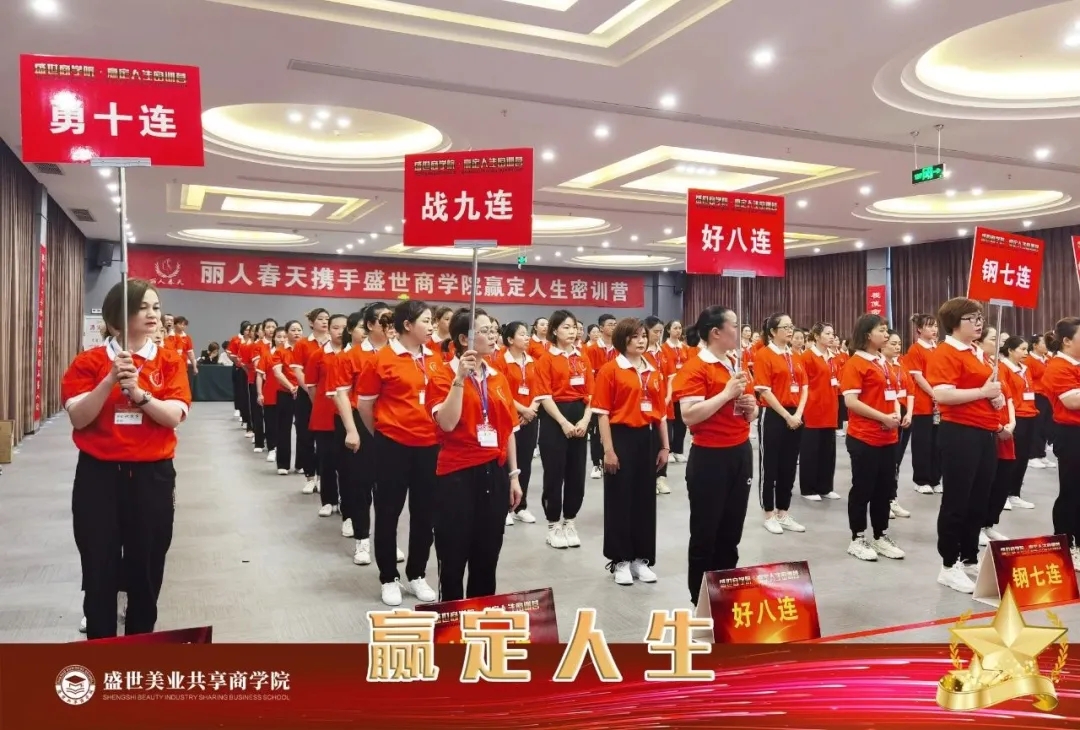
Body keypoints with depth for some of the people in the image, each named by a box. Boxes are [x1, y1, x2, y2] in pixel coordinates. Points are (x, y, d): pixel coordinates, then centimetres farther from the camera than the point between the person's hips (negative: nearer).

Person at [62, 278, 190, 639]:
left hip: (152, 476, 1)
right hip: (98, 476, 0)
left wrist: (139, 393, -23)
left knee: (146, 569, 10)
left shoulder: (170, 361, 1)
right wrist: (110, 382, -22)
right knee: (99, 570, 7)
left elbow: (174, 416, -9)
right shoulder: (89, 361, -1)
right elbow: (77, 417, -9)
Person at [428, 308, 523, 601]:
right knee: (454, 557, 3)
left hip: (495, 473, 5)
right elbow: (446, 423, -20)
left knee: (488, 555, 14)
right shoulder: (443, 375, -6)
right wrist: (460, 378, -24)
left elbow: (509, 429, 13)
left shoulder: (498, 378, 10)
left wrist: (514, 475, 12)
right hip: (457, 475, -5)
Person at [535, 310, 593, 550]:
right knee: (554, 472, 1)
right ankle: (553, 525, 13)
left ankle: (569, 522, 22)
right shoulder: (546, 359, -5)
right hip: (555, 419, -5)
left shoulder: (582, 359, 10)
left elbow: (590, 393, 8)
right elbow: (545, 397, -11)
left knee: (577, 472, 8)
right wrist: (563, 422, -17)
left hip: (579, 417, 5)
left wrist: (585, 419, -6)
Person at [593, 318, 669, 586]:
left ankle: (641, 558, 23)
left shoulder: (654, 372, 10)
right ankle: (620, 560, 15)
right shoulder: (609, 370, -6)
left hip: (648, 438, 5)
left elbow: (661, 412, 12)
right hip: (622, 437, -5)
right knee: (620, 499, 4)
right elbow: (603, 413, -9)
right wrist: (608, 449, -14)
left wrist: (665, 446, 9)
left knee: (646, 498, 11)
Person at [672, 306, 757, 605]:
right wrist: (727, 393, -22)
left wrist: (751, 406, -2)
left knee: (731, 531, 15)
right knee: (705, 532, 3)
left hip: (740, 454, 8)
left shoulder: (738, 366, 11)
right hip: (709, 457, -8)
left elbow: (751, 416, 21)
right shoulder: (695, 368, -12)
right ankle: (700, 600, 16)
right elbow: (689, 415, -23)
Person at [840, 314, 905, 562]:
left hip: (888, 437, 8)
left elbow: (893, 394, 20)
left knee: (885, 488, 13)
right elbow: (850, 401, -18)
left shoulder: (885, 363, 13)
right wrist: (883, 418, -18)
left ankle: (881, 537, 24)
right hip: (864, 438, -8)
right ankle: (857, 539, 12)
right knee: (862, 489, 1)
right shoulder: (855, 363, -10)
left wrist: (896, 413, -1)